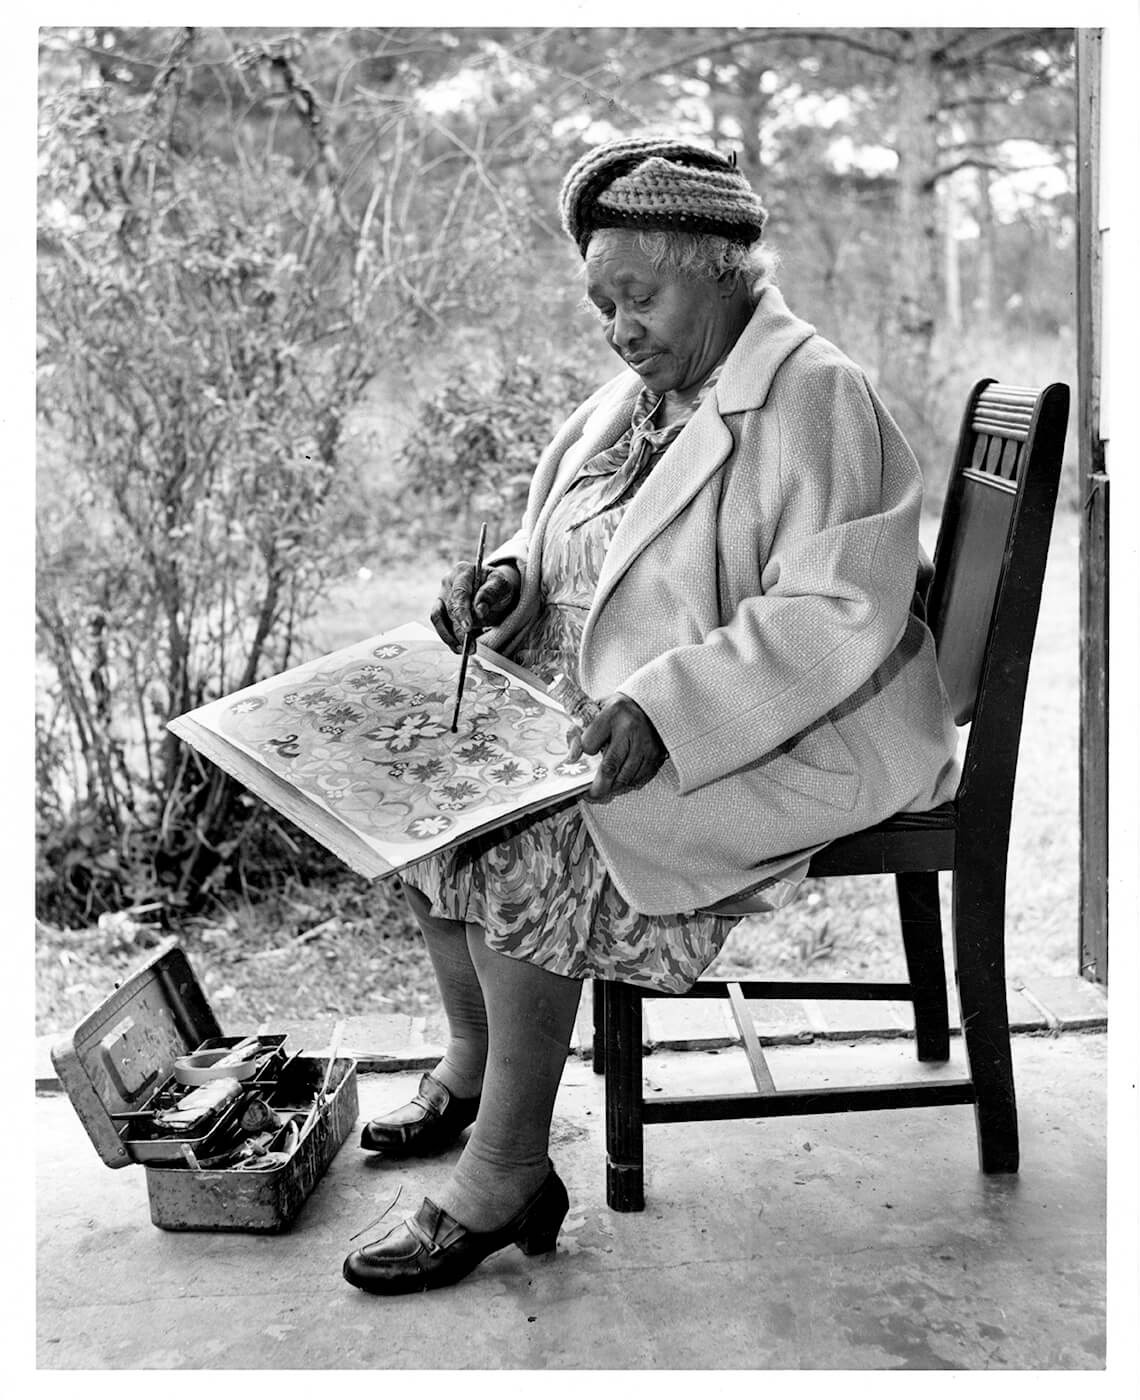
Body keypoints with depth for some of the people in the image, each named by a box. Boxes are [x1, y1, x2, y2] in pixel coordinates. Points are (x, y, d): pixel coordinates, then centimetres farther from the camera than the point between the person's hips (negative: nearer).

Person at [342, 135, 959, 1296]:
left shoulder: (812, 397, -14)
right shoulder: (636, 397, 13)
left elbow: (836, 616, -23)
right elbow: (572, 552, 21)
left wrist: (664, 706, -32)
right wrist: (512, 581, -3)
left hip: (798, 737, -9)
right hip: (624, 710, 9)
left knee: (533, 842, -25)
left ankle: (505, 1178, -10)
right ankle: (471, 1065, 16)